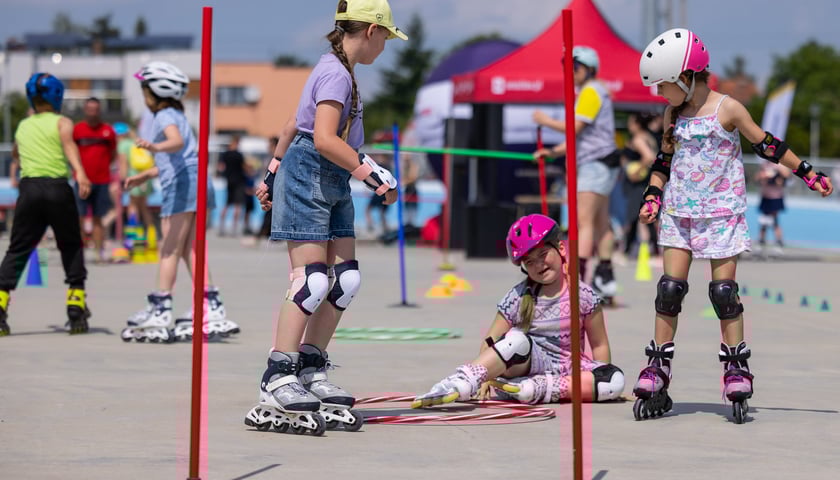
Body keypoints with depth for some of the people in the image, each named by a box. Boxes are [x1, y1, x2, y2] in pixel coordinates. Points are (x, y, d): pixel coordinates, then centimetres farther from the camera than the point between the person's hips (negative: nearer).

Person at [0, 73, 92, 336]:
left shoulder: (23, 126, 17)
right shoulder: (62, 122, 5)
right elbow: (69, 145, -15)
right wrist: (80, 172, -31)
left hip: (28, 187, 3)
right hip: (57, 188, -3)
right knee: (71, 247, 11)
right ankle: (76, 310, 5)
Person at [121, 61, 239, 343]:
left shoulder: (166, 116, -6)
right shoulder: (176, 115, 25)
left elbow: (177, 141, -28)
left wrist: (155, 147, -47)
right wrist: (144, 176, 40)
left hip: (181, 187, -9)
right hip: (198, 184, 9)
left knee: (169, 250, -6)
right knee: (190, 250, 10)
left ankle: (160, 311, -6)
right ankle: (212, 309, 6)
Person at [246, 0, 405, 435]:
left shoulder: (336, 70, 17)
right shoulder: (336, 73, -14)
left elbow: (293, 125, 23)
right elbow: (323, 139, -25)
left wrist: (272, 174, 28)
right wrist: (372, 173, -23)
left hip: (333, 185, 10)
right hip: (307, 176, -10)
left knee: (346, 278, 6)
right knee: (312, 279, -15)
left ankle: (310, 369, 11)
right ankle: (278, 378, -15)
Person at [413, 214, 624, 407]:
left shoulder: (583, 295, 2)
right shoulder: (518, 298, 1)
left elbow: (599, 345, 5)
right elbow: (490, 343, -3)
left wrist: (599, 383, -7)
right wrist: (484, 377, -18)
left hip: (564, 371, 2)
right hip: (528, 364, -2)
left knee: (615, 379, -26)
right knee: (517, 339, -33)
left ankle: (538, 388, -36)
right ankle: (461, 384, -48)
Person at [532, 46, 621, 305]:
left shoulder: (591, 92, -10)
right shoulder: (588, 92, 21)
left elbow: (575, 128, -19)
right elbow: (580, 137, 22)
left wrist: (546, 121, -5)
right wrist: (553, 151, 13)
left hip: (596, 164, -11)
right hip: (595, 164, 11)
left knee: (584, 220, -17)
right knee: (601, 224, 11)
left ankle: (577, 275, -24)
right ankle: (605, 279, 14)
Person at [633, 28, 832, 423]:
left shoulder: (727, 109, -7)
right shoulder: (673, 114, 7)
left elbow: (766, 145, 0)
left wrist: (807, 173, 3)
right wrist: (652, 198, 5)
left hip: (721, 212, -4)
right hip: (679, 213, 4)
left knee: (724, 292, -4)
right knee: (669, 289, 0)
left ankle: (736, 373, 5)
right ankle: (656, 376, 3)